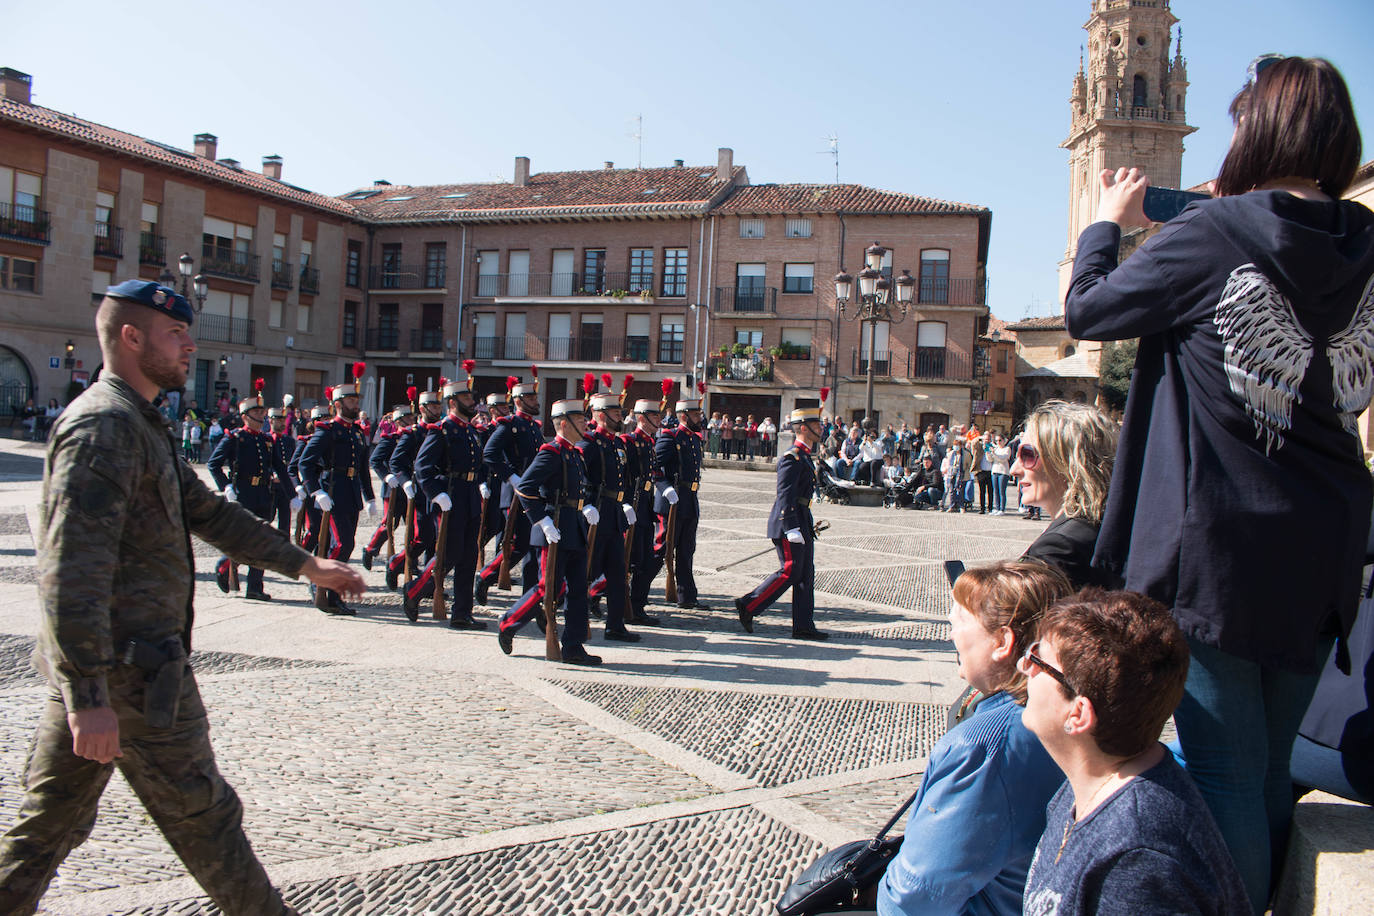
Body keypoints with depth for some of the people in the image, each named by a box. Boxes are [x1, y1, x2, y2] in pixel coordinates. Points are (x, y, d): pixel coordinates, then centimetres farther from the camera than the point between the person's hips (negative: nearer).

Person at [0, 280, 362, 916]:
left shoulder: (139, 425, 17)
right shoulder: (105, 424, -17)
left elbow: (210, 514, 22)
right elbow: (72, 571, -25)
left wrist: (307, 565, 21)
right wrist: (89, 697, -28)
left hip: (93, 668, 10)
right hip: (129, 669, -10)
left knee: (52, 819, 16)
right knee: (202, 813, 5)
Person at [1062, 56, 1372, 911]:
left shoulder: (1211, 237, -13)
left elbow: (1087, 310, -2)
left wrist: (1109, 221, 17)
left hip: (1219, 548, -6)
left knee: (1226, 772, 3)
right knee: (1272, 768, 19)